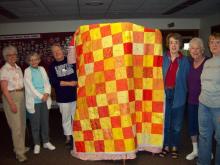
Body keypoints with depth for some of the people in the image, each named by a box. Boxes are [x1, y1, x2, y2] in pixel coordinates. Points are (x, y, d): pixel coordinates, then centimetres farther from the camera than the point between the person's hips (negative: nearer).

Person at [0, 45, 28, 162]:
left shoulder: (18, 68, 10)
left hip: (21, 96, 7)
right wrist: (12, 104, -18)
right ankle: (19, 152, 6)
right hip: (10, 97, -7)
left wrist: (24, 97, 6)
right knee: (16, 126, -4)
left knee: (22, 124, 14)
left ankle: (20, 147, 30)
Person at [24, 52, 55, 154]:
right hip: (33, 101, -3)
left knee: (45, 122, 12)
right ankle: (37, 144, 20)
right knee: (35, 124, 4)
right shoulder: (27, 71, -4)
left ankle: (46, 142, 27)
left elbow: (47, 82, 6)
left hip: (45, 100, 4)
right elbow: (30, 87, -10)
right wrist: (41, 96, -14)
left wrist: (47, 93, -11)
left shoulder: (42, 69, 8)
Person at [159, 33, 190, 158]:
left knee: (177, 123, 11)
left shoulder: (185, 60, 1)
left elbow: (188, 79, 3)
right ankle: (166, 146, 25)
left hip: (178, 95, 0)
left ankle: (175, 147, 27)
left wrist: (184, 91, -5)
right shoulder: (162, 58, 0)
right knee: (165, 121, 9)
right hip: (165, 93, 0)